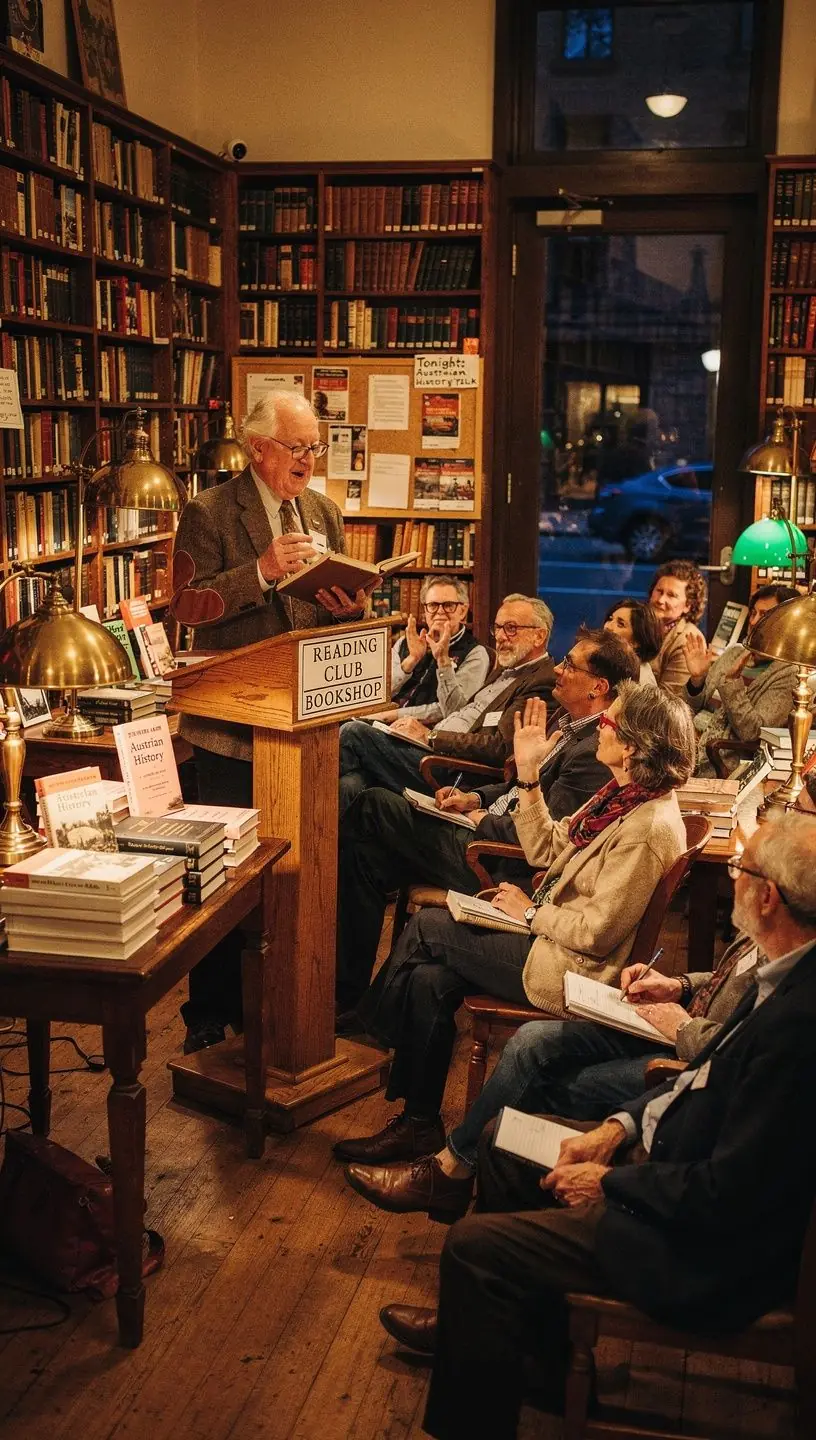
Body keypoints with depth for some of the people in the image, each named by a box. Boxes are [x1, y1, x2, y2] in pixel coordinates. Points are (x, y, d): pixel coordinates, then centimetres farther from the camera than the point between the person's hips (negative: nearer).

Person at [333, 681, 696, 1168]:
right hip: (550, 934, 9)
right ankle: (420, 1124, 10)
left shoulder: (649, 828, -25)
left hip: (572, 971, -9)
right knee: (428, 979, -1)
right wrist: (528, 773, 4)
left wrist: (531, 912, -10)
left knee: (426, 927, -5)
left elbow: (597, 932, -25)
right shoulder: (622, 794, 6)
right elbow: (546, 850, 10)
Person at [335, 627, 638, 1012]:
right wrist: (475, 798, 8)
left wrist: (484, 820, -8)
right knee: (364, 856, 5)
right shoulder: (570, 721, 9)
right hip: (490, 834, 10)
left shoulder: (595, 753, -22)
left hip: (501, 868, -10)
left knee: (371, 806, -8)